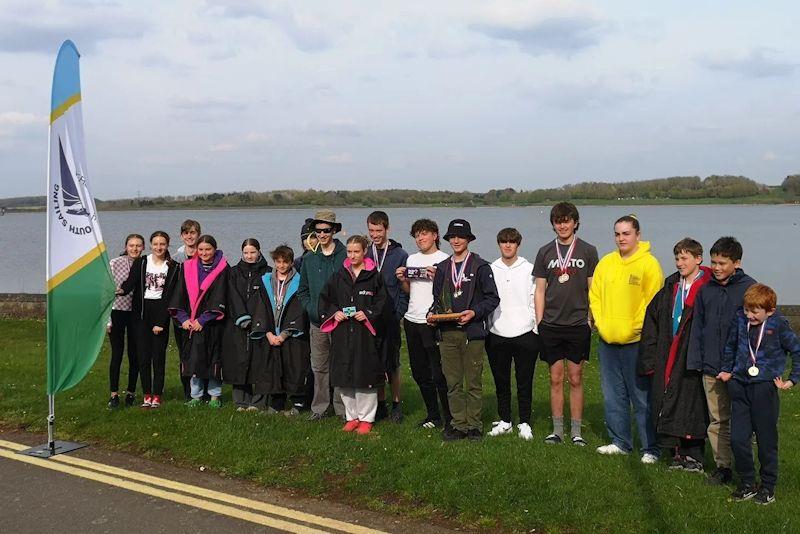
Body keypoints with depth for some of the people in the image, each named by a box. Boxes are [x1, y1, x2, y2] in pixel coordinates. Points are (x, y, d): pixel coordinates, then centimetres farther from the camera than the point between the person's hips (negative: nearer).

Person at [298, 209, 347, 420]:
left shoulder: (345, 256, -5)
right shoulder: (309, 259, 9)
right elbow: (302, 290, 16)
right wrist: (313, 310, 2)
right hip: (317, 322, 4)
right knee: (319, 367, 9)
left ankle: (342, 408, 10)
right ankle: (319, 407, 18)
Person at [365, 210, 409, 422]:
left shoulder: (400, 255, -1)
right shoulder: (365, 254, 9)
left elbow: (405, 290, -3)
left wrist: (398, 314, -11)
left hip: (391, 318, -3)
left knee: (392, 363, 1)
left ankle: (396, 405, 10)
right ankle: (380, 404, 18)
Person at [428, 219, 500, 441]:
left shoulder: (480, 266, 0)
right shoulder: (442, 268, 14)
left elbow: (492, 298, -2)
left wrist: (474, 312, -16)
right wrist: (432, 313, 1)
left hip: (472, 331, -4)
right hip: (447, 332, 4)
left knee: (473, 382, 2)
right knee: (453, 382, 6)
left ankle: (474, 425, 11)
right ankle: (459, 425, 14)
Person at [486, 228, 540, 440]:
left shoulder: (529, 269, 1)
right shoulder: (491, 270, 7)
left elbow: (535, 301, 0)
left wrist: (537, 328, -5)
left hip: (524, 333, -2)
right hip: (496, 335, 2)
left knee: (524, 381, 3)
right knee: (501, 381, 10)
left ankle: (525, 423, 15)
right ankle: (504, 421, 22)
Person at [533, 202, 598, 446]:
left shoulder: (588, 251, 3)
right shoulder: (545, 252, 7)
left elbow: (592, 289, 5)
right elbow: (540, 291, 8)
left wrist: (593, 319, 0)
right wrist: (539, 323, 3)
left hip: (578, 325, -1)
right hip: (551, 325, 1)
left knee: (575, 379, 4)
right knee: (556, 378, 6)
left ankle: (576, 431, 12)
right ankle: (557, 430, 14)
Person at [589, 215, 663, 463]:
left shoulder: (649, 264, -7)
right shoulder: (606, 262, 10)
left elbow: (652, 302, -10)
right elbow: (594, 296, 14)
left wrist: (633, 329, -13)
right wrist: (600, 323, 3)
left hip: (636, 342, -6)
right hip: (607, 340, 6)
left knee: (642, 398, 0)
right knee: (613, 396, 13)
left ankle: (651, 448, 9)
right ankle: (620, 442, 26)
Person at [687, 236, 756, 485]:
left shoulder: (750, 288, -5)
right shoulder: (706, 290, 8)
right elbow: (697, 327, 11)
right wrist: (695, 361, 5)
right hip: (711, 369, 4)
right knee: (717, 420, 8)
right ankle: (723, 466, 17)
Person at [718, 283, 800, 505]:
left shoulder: (778, 325, -8)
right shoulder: (740, 320, 1)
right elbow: (730, 346, 18)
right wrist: (726, 369, 18)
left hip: (765, 387, -3)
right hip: (740, 386, 3)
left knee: (767, 440, 7)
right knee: (738, 439, 2)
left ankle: (768, 486, 20)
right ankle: (747, 483, 17)